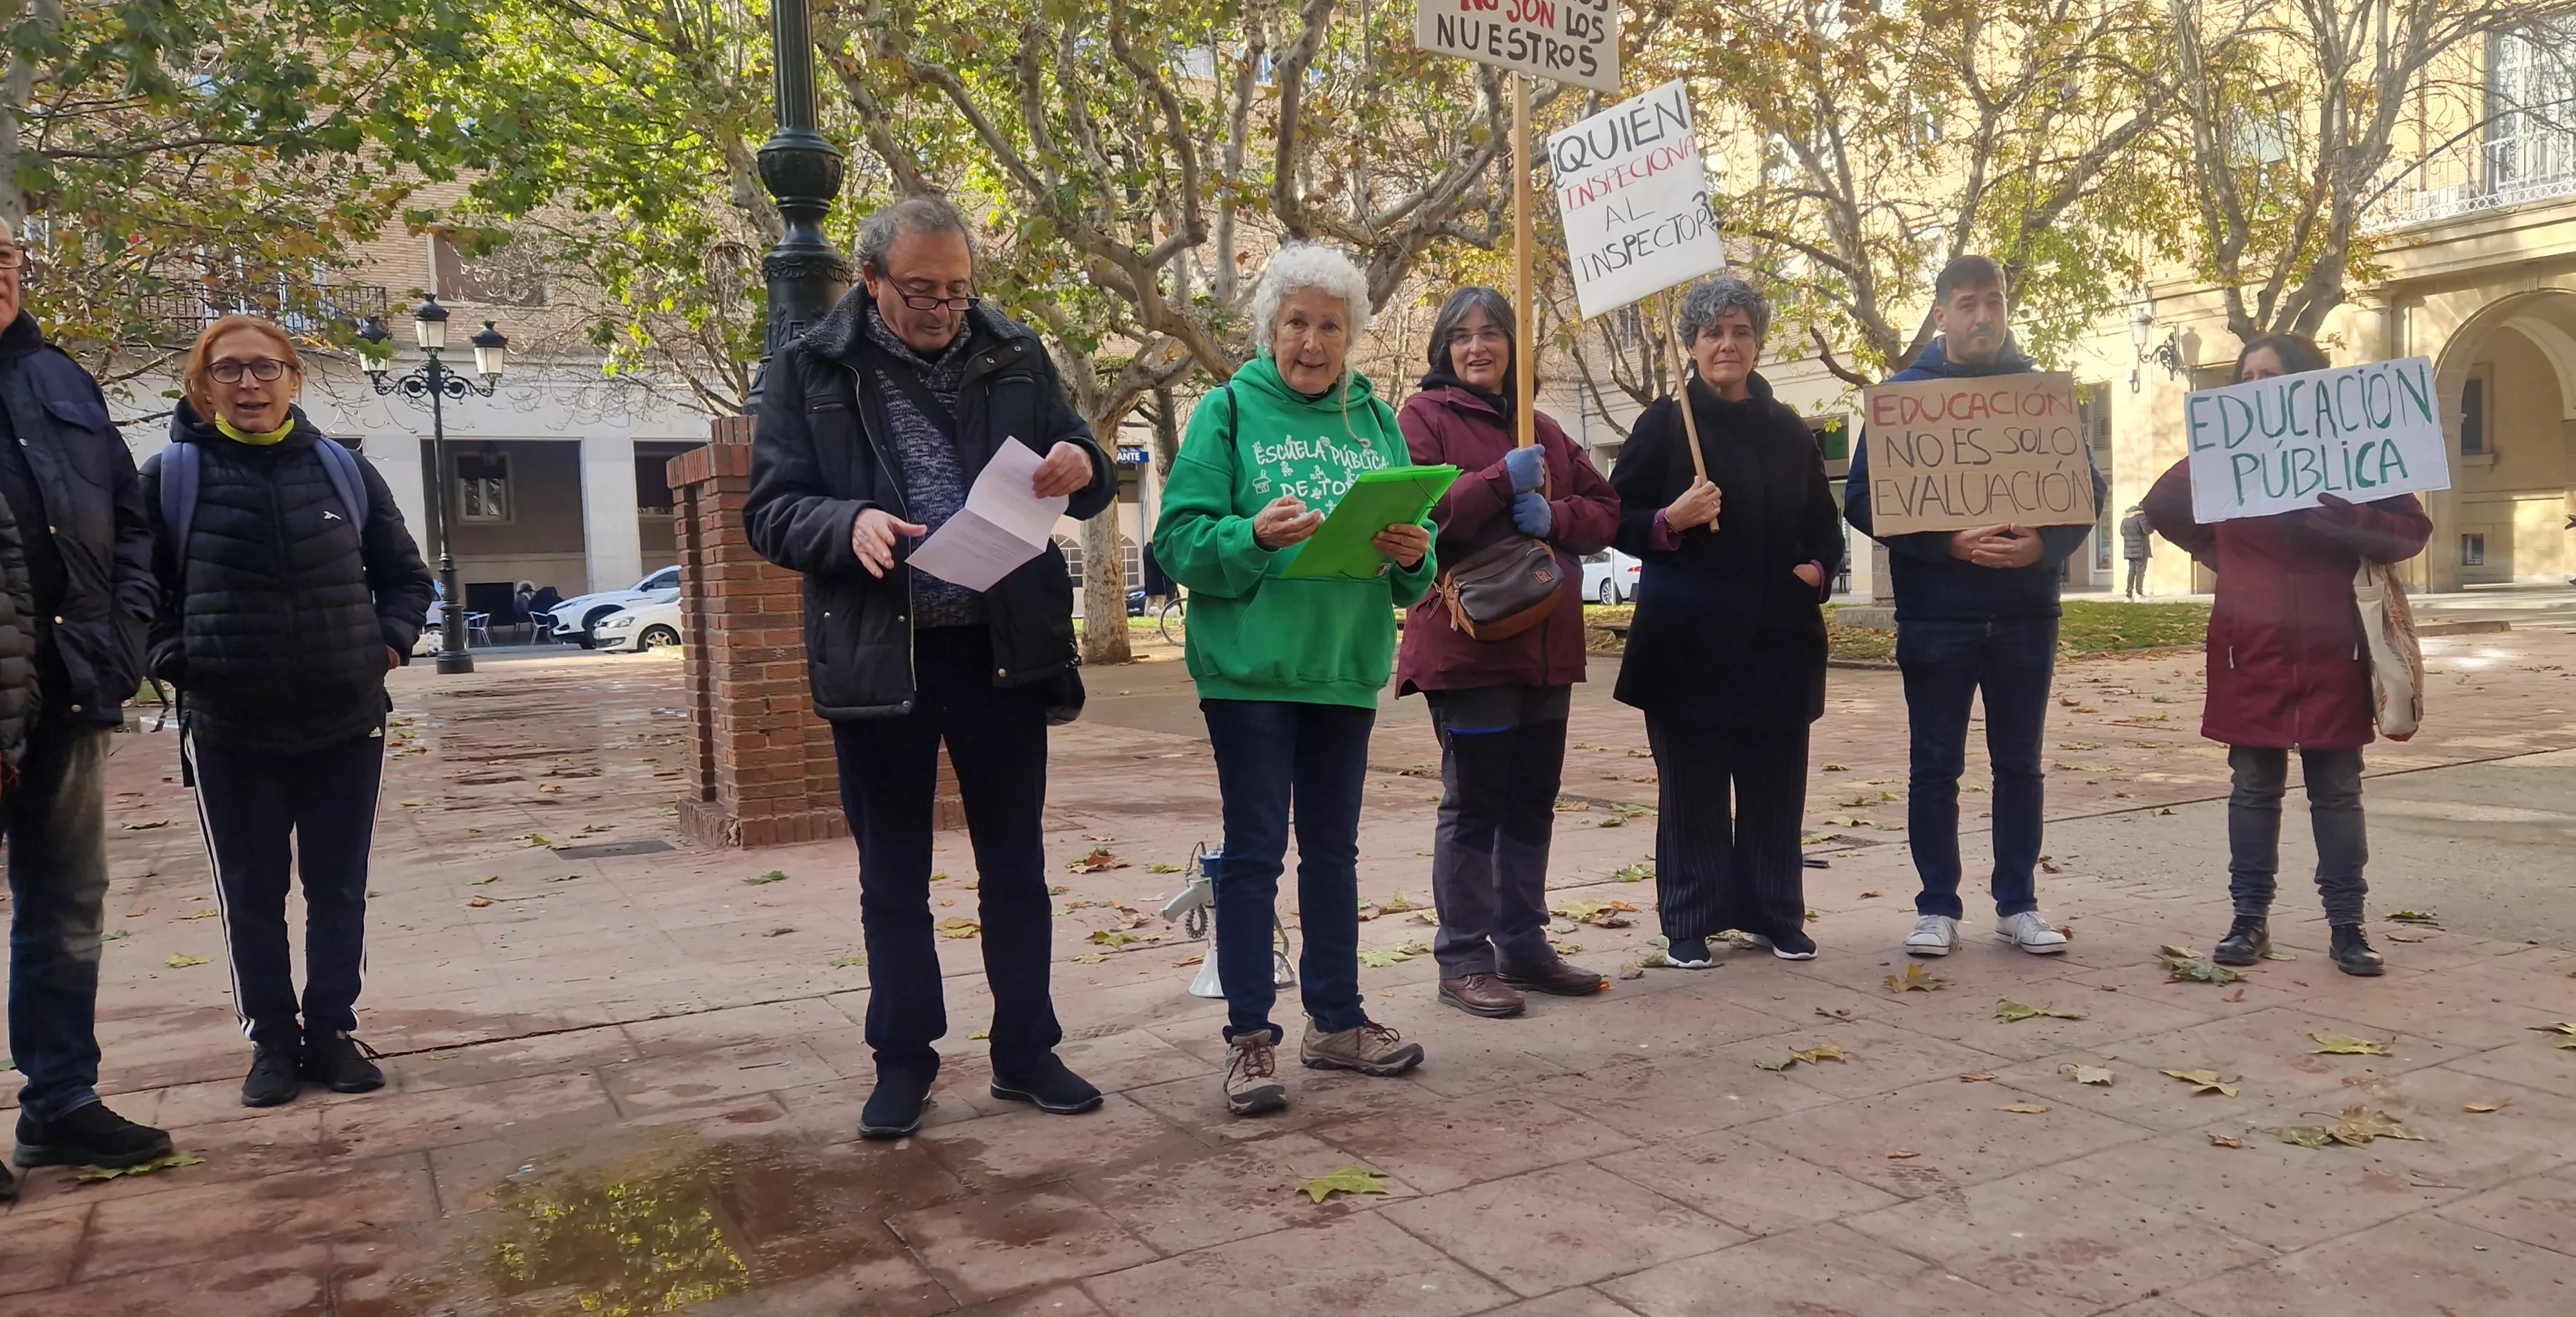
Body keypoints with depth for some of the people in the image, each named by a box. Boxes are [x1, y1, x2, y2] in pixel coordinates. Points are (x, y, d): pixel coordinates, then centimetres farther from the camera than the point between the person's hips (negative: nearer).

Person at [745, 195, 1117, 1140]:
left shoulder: (1014, 357, 4)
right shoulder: (811, 370, -1)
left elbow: (1087, 488, 8)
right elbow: (770, 512, -4)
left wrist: (1082, 468, -16)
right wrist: (848, 523, -25)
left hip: (1003, 647, 2)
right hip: (877, 654, -1)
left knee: (1015, 865, 10)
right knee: (892, 876, 10)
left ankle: (1025, 1052, 23)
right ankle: (903, 1060, 24)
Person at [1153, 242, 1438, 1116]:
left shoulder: (1375, 419, 11)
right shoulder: (1229, 412, -2)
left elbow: (1414, 553, 10)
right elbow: (1179, 541, -10)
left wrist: (1413, 557, -12)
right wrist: (1254, 536, -26)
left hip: (1347, 668, 5)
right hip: (1250, 669, -4)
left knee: (1333, 848, 14)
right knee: (1254, 851, 0)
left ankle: (1336, 1020, 27)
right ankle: (1249, 1037, 8)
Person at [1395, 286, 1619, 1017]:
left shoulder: (1544, 430, 18)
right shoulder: (1424, 416, 0)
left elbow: (1606, 512, 13)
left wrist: (1553, 515, -7)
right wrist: (1503, 481, -18)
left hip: (1546, 644, 6)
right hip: (1467, 643, -6)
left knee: (1532, 801, 12)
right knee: (1473, 804, -3)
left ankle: (1524, 945, 22)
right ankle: (1463, 961, 6)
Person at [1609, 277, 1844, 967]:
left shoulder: (1789, 431, 12)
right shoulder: (1664, 424, 0)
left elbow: (1825, 524, 20)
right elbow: (1617, 520, -1)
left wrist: (1817, 568, 1)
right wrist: (1670, 522, -19)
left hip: (1778, 638, 4)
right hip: (1689, 638, -3)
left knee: (1776, 785, 7)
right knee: (1691, 787, 1)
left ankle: (1774, 912, 20)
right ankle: (1690, 922, 11)